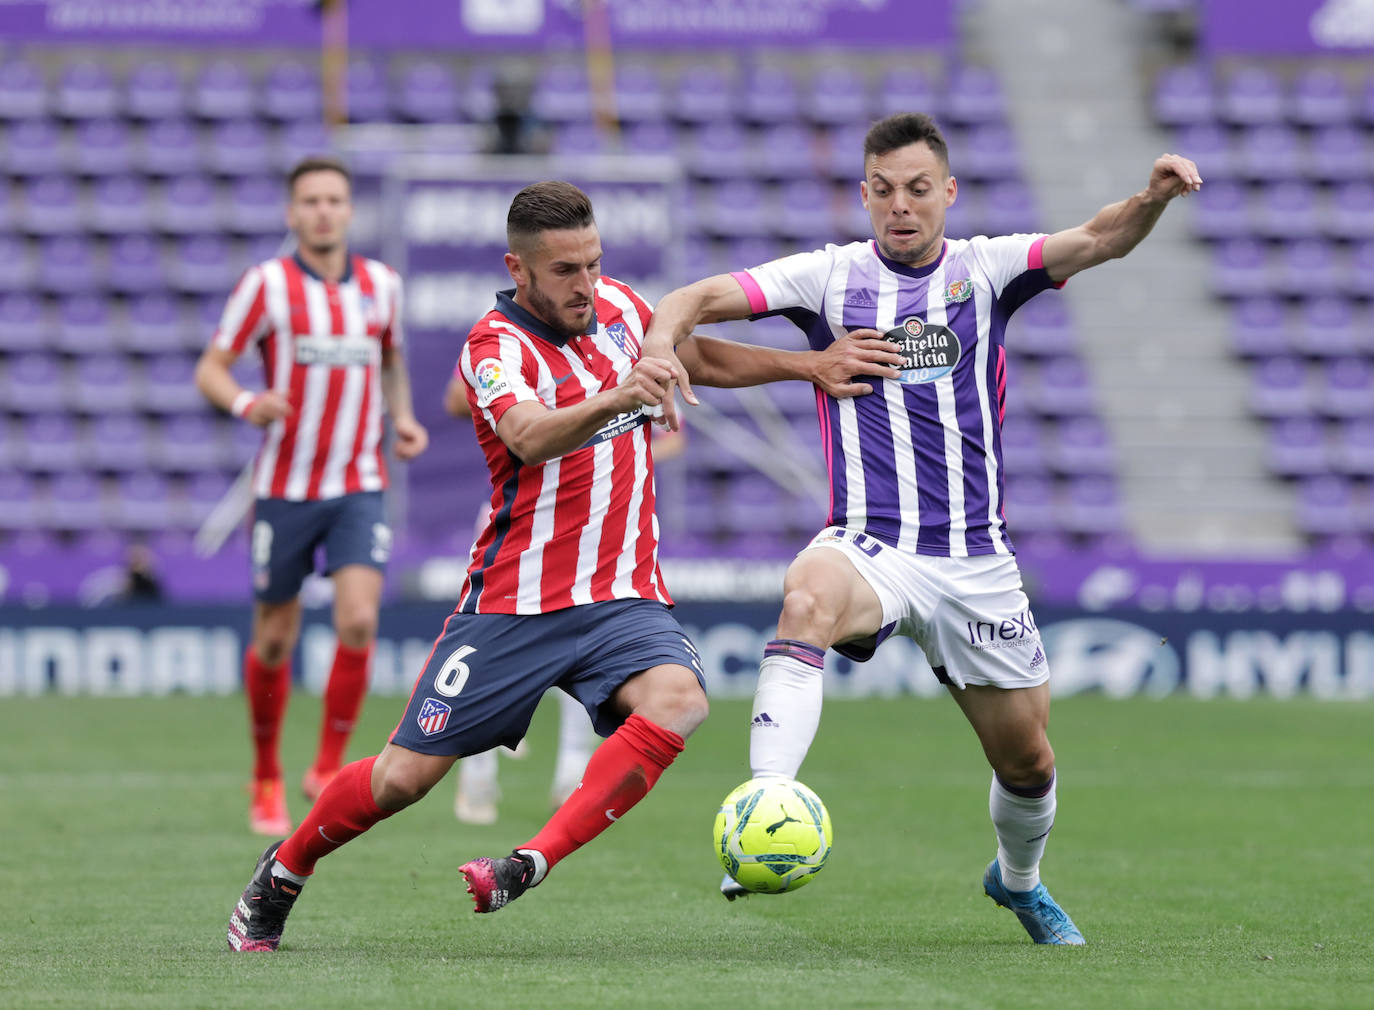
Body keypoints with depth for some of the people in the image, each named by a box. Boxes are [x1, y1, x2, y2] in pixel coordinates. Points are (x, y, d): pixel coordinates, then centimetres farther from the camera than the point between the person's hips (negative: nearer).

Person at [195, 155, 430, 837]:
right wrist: (246, 403, -26)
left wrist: (403, 418, 4)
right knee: (275, 640, 6)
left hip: (359, 487, 2)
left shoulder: (381, 284, 5)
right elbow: (210, 370, -5)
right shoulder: (267, 284, -6)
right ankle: (266, 778, 26)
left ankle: (328, 769, -3)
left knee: (359, 621, -17)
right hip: (284, 487, -2)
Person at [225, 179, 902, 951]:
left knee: (678, 700, -29)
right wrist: (612, 401, -53)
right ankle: (282, 872, 26)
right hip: (515, 602, -4)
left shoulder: (619, 306, 6)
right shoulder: (496, 346, -14)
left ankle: (532, 865, -34)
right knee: (404, 777, -2)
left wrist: (811, 365, 19)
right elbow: (529, 437, -36)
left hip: (623, 597, 4)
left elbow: (701, 358, 27)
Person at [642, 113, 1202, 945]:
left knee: (1027, 759, 10)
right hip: (871, 546, -2)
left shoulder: (984, 270, 5)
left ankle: (1019, 878, 43)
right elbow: (702, 299, -4)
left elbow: (1101, 240, -8)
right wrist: (664, 340, -27)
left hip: (976, 559, 2)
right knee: (808, 597, -38)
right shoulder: (831, 276, 3)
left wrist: (1153, 197, -29)